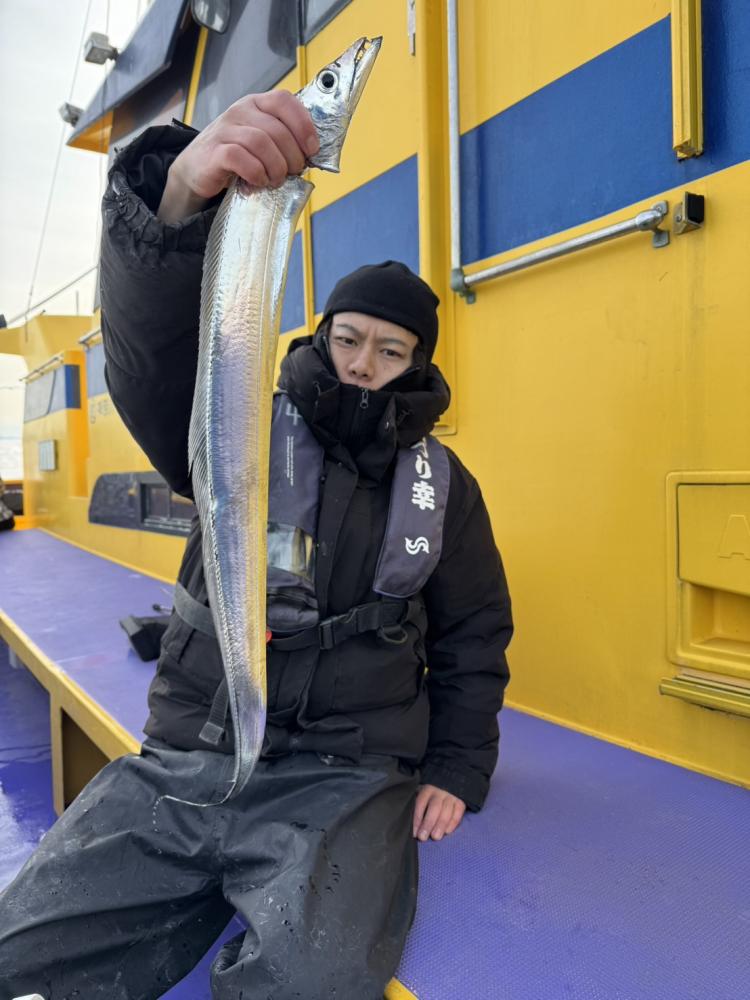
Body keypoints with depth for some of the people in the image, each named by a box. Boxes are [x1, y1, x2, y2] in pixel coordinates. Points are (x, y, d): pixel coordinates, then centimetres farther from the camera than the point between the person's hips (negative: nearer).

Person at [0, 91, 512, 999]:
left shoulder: (442, 482, 9)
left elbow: (473, 638, 15)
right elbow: (155, 352, -18)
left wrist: (455, 770, 7)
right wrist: (179, 197, -36)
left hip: (343, 780, 0)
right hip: (178, 767, 1)